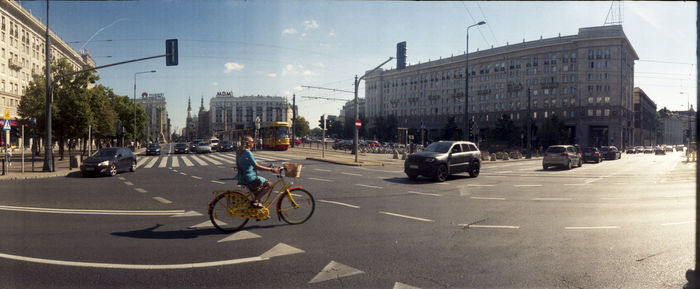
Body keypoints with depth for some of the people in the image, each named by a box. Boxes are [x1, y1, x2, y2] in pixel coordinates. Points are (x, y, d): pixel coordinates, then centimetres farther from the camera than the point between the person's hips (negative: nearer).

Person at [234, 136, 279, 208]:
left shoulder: (239, 152, 9)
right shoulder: (248, 153, -19)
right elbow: (257, 167, -22)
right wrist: (271, 169, -21)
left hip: (242, 177, 10)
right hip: (250, 178, -10)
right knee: (269, 184, -6)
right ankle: (255, 201, -6)